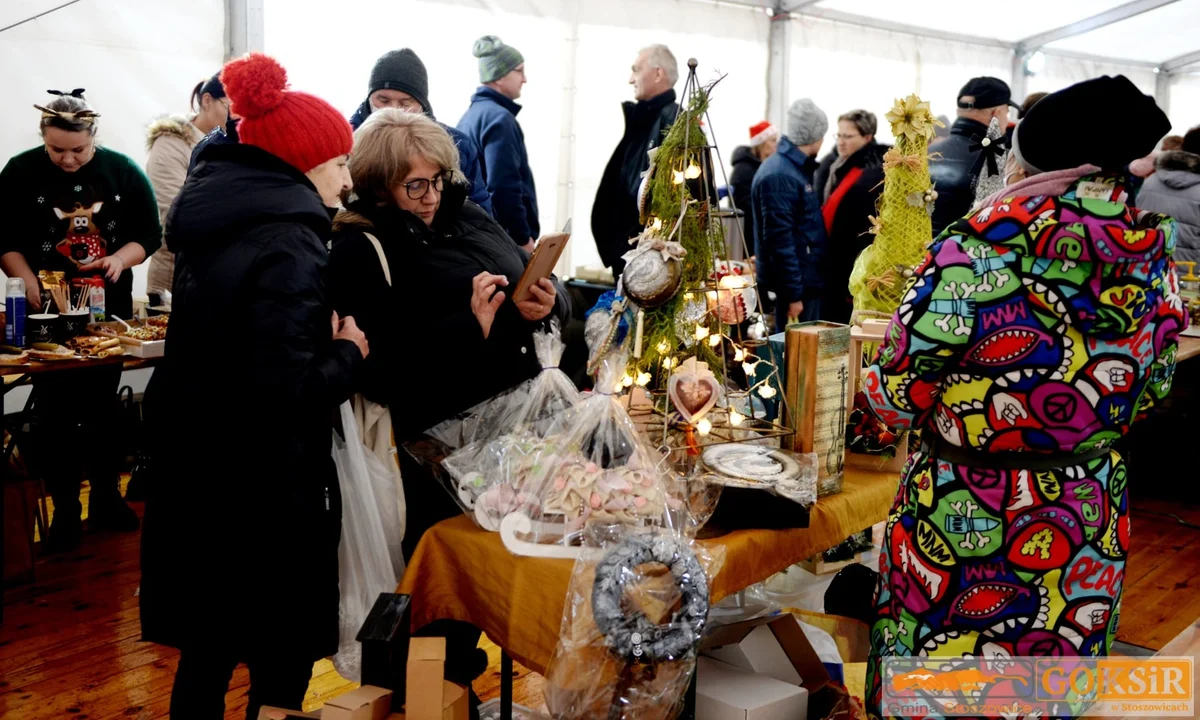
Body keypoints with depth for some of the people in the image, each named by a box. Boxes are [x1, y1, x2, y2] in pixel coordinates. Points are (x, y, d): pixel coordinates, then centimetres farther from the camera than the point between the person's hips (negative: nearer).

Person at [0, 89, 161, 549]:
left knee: (104, 404, 11)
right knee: (56, 411, 1)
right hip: (48, 309, -1)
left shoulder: (123, 171, -2)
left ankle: (107, 497, 23)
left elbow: (149, 233, 2)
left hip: (109, 307, 1)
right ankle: (65, 509, 11)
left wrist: (121, 258, -17)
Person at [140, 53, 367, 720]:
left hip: (196, 475, 9)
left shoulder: (216, 227, 7)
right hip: (263, 489, -8)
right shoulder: (289, 247, -20)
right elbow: (286, 389, -27)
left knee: (206, 647, 21)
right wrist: (349, 354, -9)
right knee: (282, 661, 8)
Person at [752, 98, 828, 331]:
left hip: (809, 281, 9)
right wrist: (793, 294, -21)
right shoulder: (779, 175, -17)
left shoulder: (799, 168, 13)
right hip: (796, 285, -9)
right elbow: (780, 240, -21)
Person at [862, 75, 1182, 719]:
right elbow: (1150, 393, 6)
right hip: (1090, 532, 5)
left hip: (964, 528, -5)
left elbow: (894, 398, -19)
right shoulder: (1153, 258, -7)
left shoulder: (976, 249, -24)